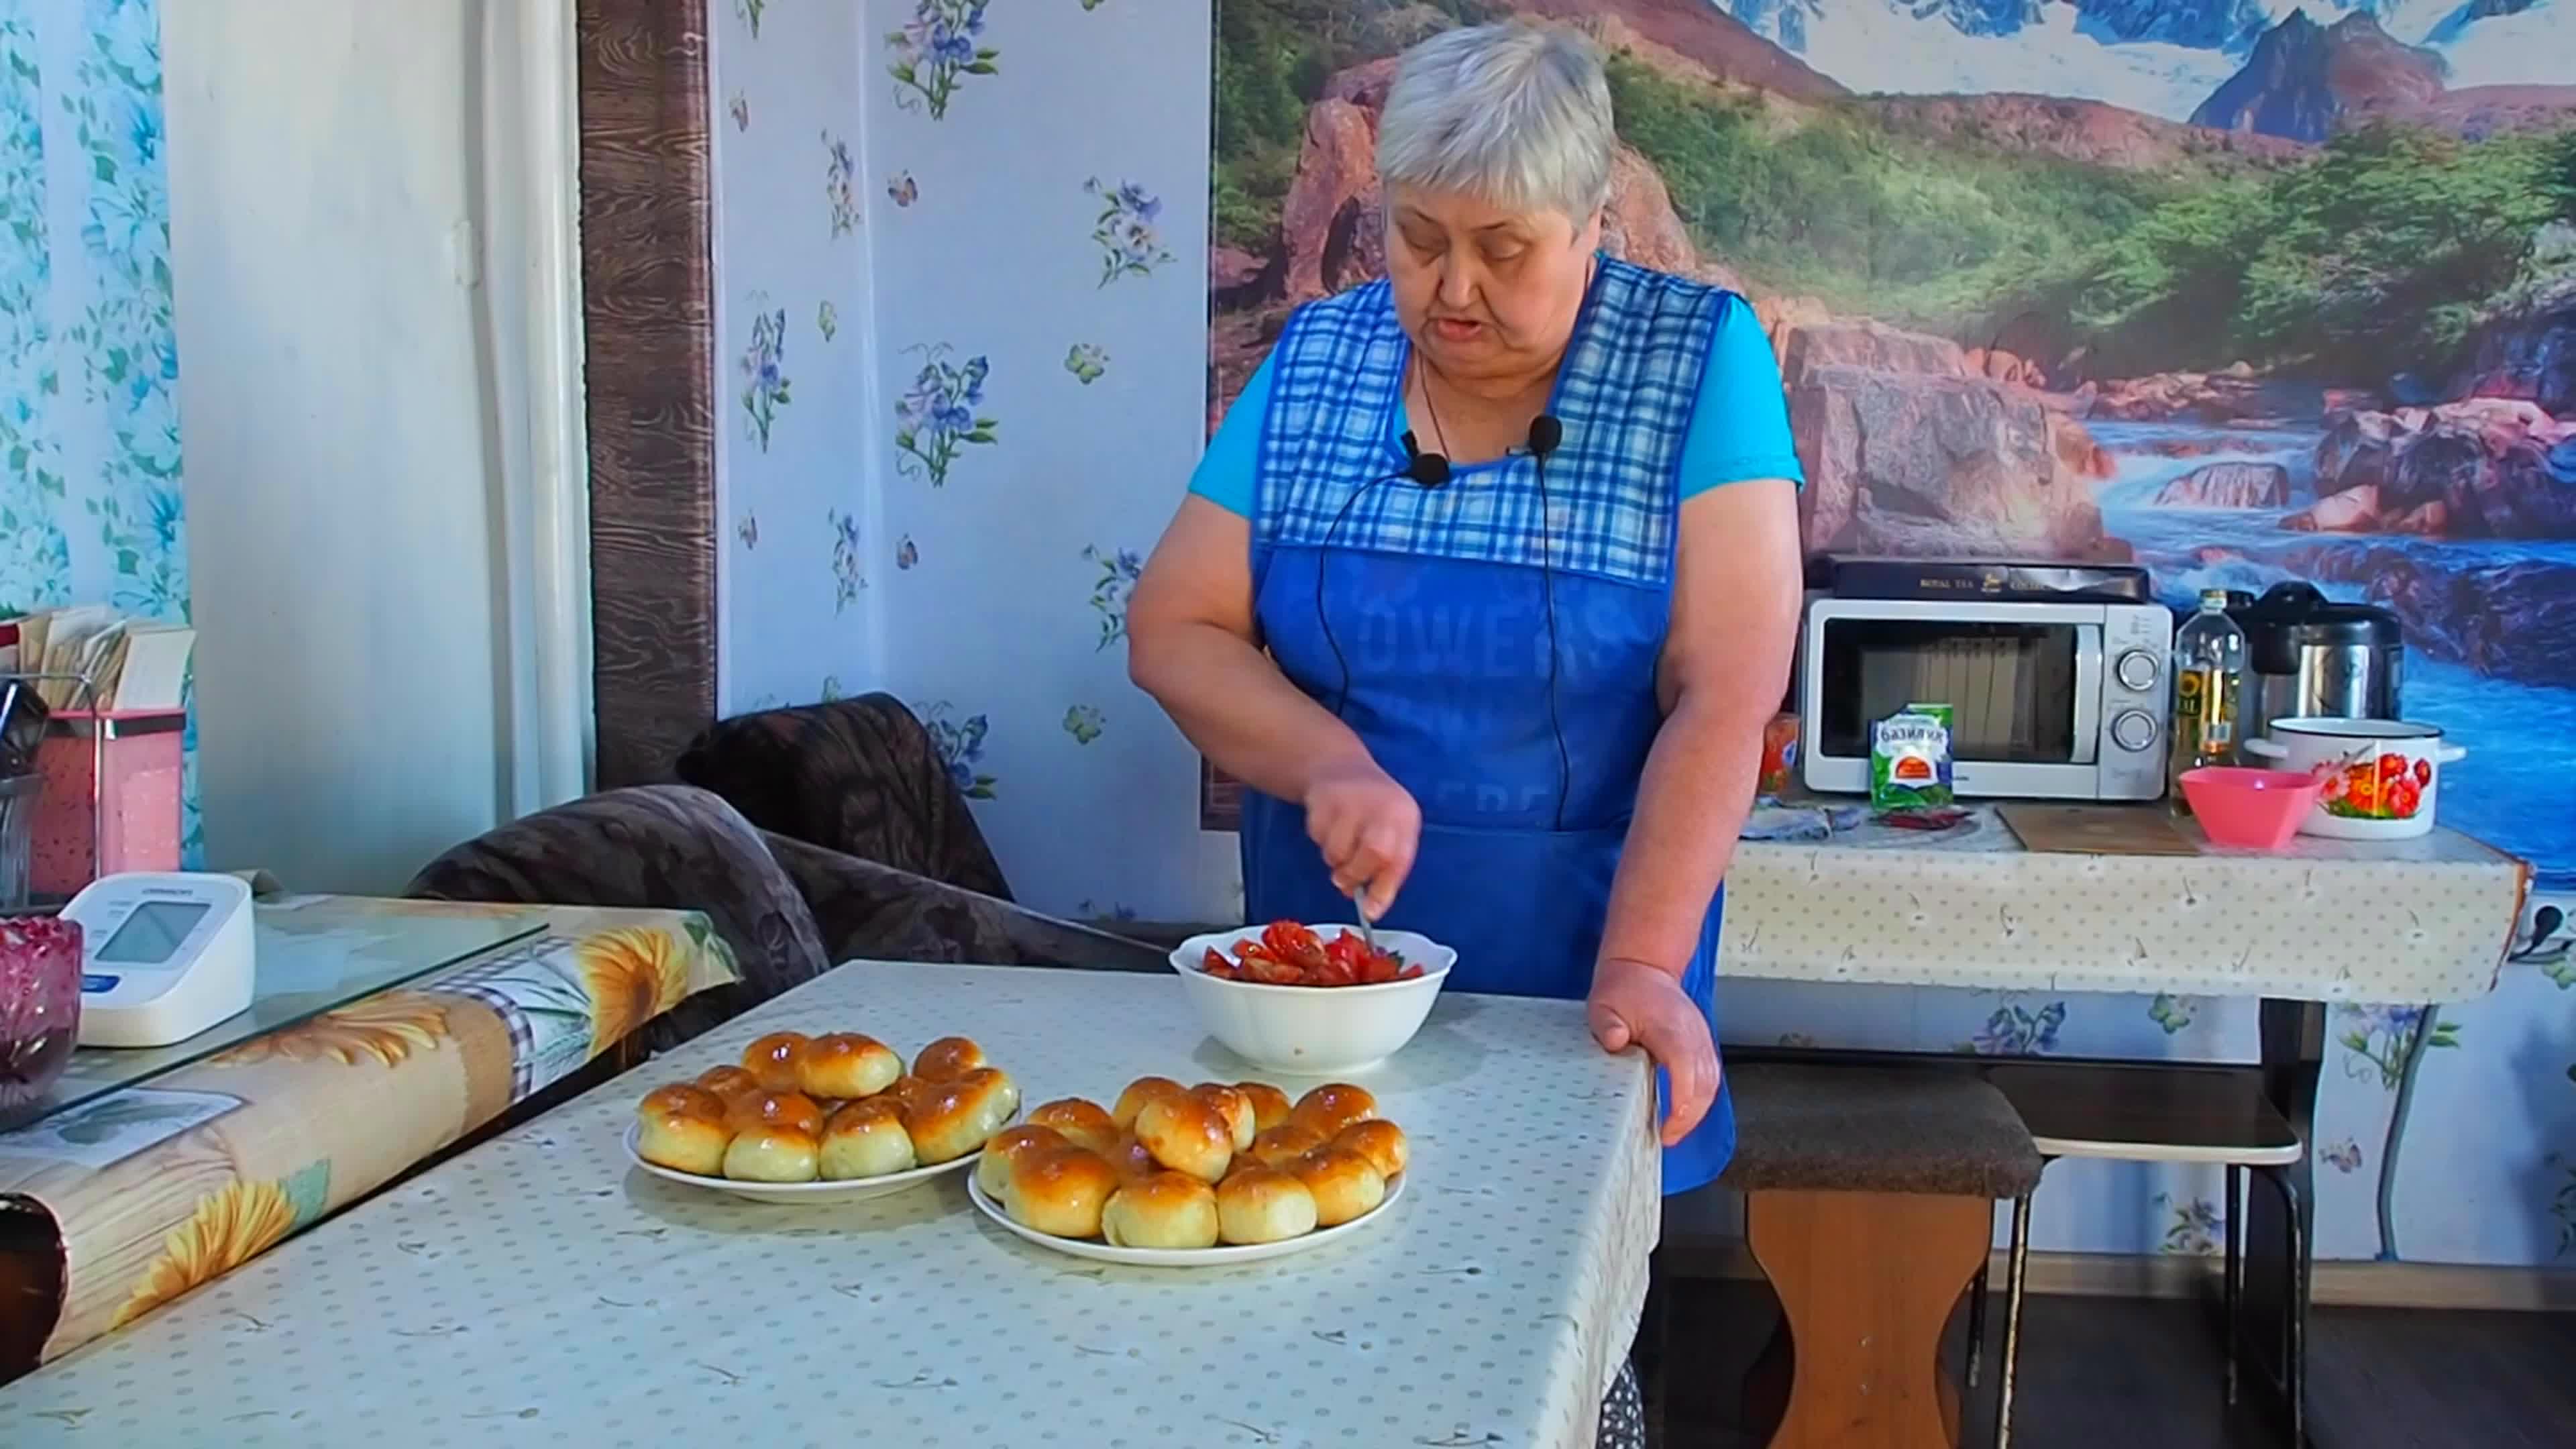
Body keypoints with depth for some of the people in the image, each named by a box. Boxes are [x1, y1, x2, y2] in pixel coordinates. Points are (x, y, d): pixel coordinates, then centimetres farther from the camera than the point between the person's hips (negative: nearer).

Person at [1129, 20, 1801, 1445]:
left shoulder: (1698, 363, -10)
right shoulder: (1315, 363, -1)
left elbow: (1725, 692, -16)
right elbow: (1172, 629, -2)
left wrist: (1639, 964, -25)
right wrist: (1330, 765, -19)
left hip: (1574, 993, -3)